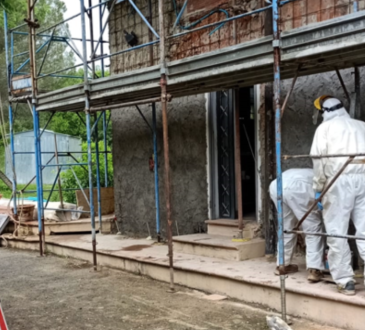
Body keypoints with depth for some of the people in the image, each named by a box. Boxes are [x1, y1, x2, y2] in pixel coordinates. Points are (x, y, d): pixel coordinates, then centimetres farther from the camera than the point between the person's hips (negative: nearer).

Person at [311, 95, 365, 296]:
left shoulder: (325, 127, 12)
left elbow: (319, 157, 1)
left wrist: (319, 187, 5)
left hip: (340, 179, -4)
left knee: (337, 232, 2)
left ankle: (345, 281, 1)